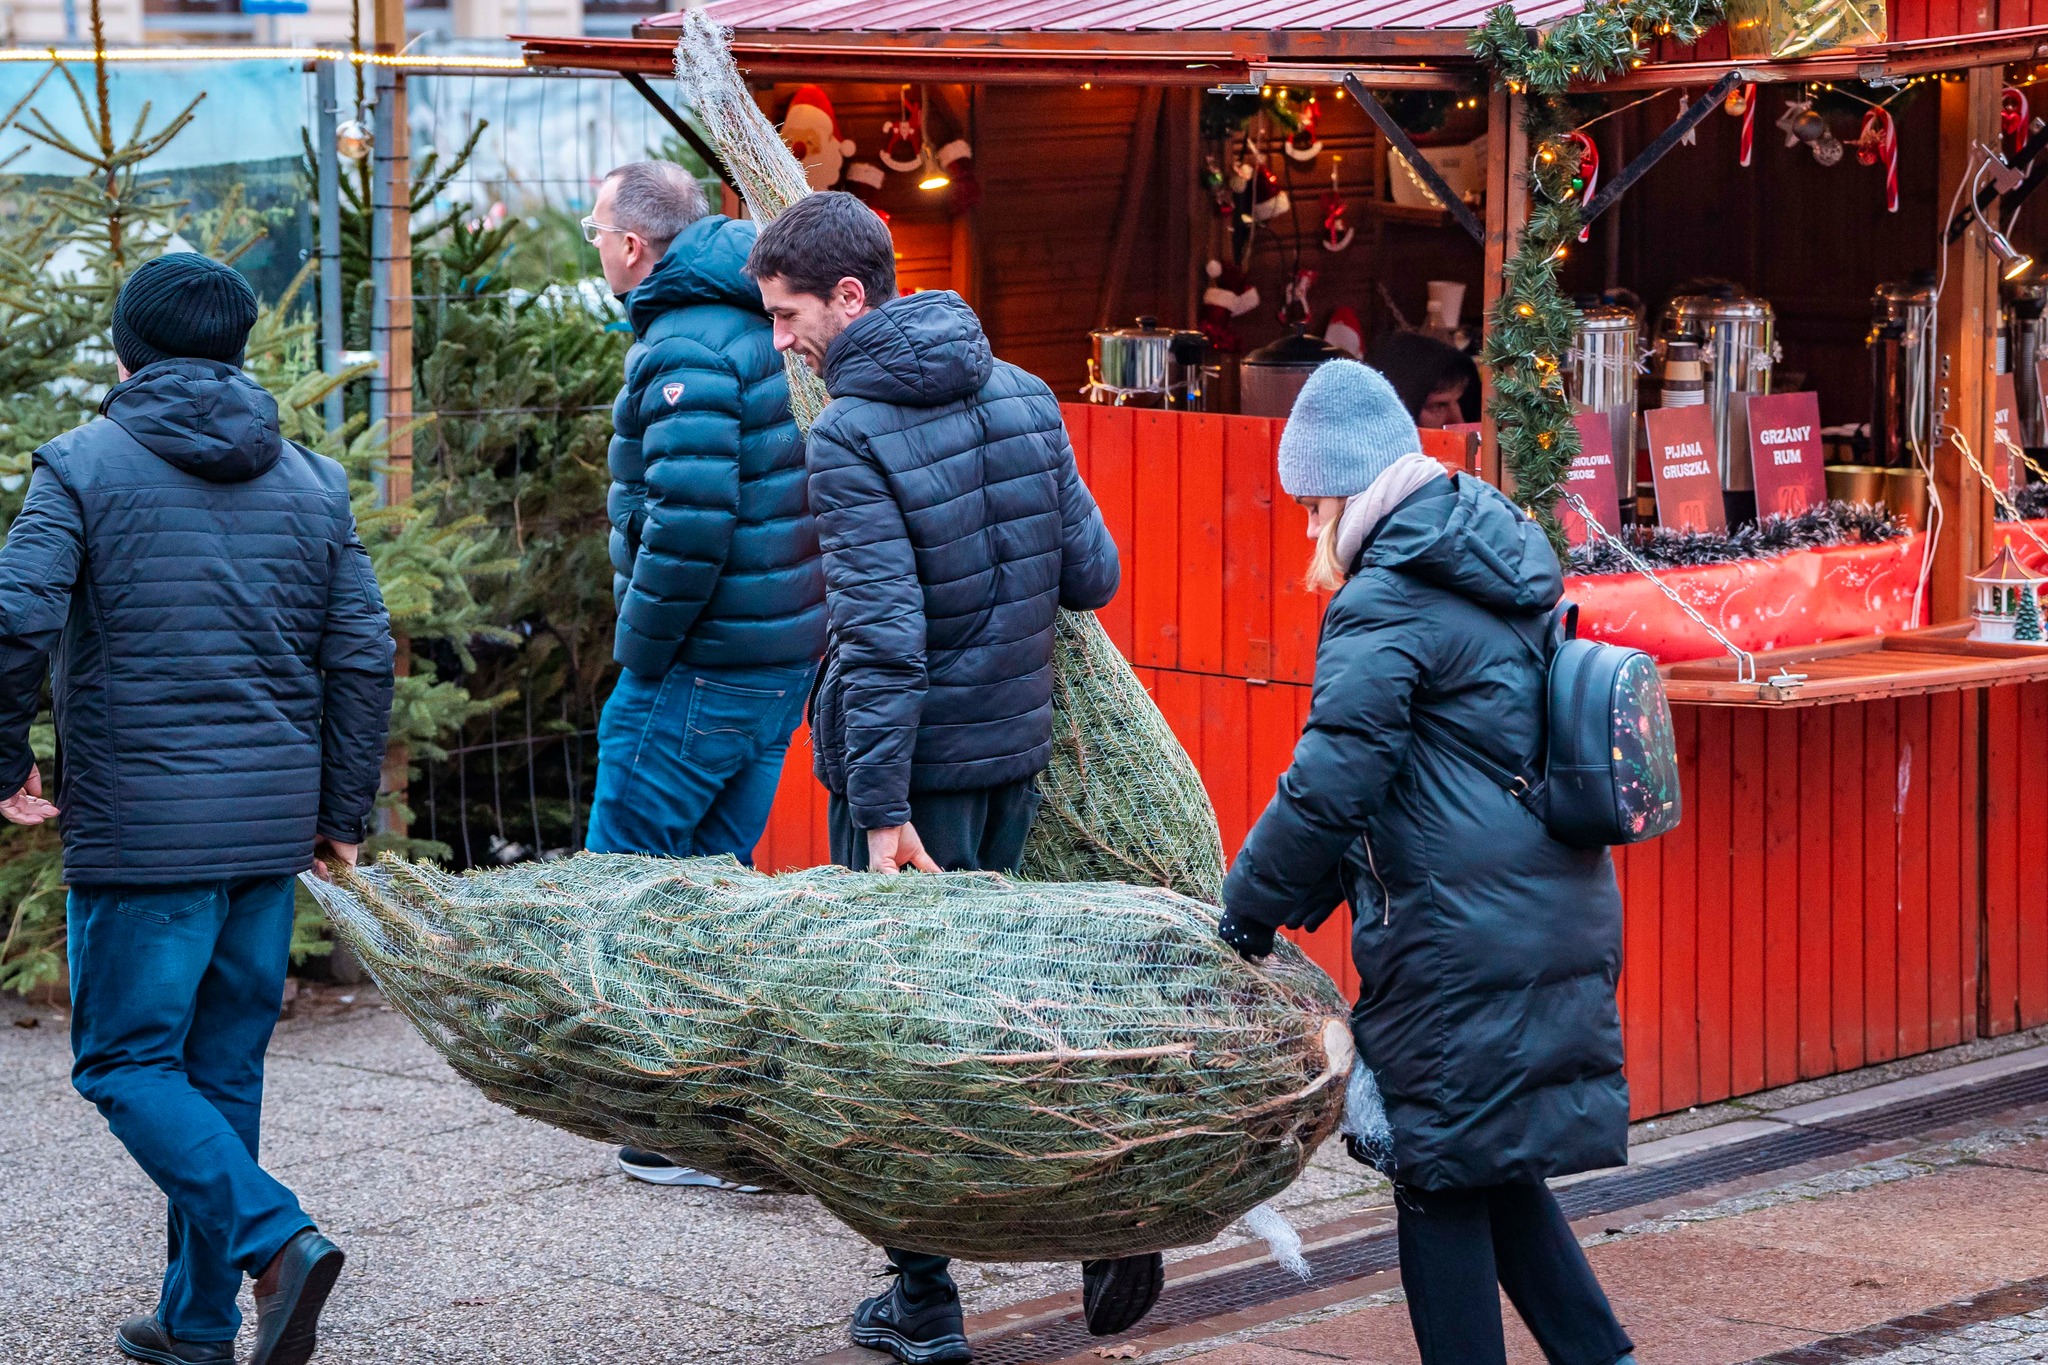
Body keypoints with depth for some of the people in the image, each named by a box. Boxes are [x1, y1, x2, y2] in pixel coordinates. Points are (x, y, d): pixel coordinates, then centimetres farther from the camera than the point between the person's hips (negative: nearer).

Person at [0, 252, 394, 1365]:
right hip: (273, 827, 5)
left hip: (140, 832, -5)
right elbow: (362, 656, 7)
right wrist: (344, 814, 13)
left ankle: (276, 1239, -16)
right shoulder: (312, 482, 10)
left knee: (125, 1062, 3)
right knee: (223, 1068, 13)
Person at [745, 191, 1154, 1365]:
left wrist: (882, 812, -21)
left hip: (913, 762, -6)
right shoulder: (1023, 398, 3)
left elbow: (884, 640, -22)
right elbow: (1094, 576, 6)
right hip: (1018, 750, 7)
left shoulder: (851, 439, -17)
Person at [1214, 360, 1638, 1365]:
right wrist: (1297, 897, 19)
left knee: (1441, 1180, 1)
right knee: (1497, 1169, 17)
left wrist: (1249, 907, -5)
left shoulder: (1382, 604, -13)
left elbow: (1332, 784, -19)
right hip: (1561, 926, 9)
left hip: (1461, 940, -9)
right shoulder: (1498, 579, 17)